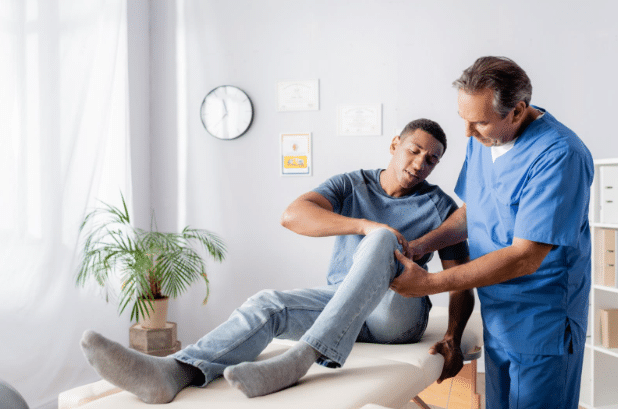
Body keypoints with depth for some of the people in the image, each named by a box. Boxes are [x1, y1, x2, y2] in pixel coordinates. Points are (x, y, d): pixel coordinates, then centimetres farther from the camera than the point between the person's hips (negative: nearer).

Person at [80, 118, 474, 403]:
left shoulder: (439, 206, 5)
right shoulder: (352, 185, 7)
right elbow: (293, 215, -12)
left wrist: (453, 338, -16)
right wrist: (363, 224, -25)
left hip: (399, 311, -2)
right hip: (339, 300, 3)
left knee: (381, 240, -32)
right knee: (267, 303, -26)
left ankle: (300, 358, -49)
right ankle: (177, 371, -51)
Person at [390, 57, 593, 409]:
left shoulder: (559, 155, -25)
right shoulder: (482, 140, 1)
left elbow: (524, 257, -27)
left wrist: (430, 283, -26)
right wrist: (420, 246, -1)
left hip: (542, 325, -7)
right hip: (496, 315, 7)